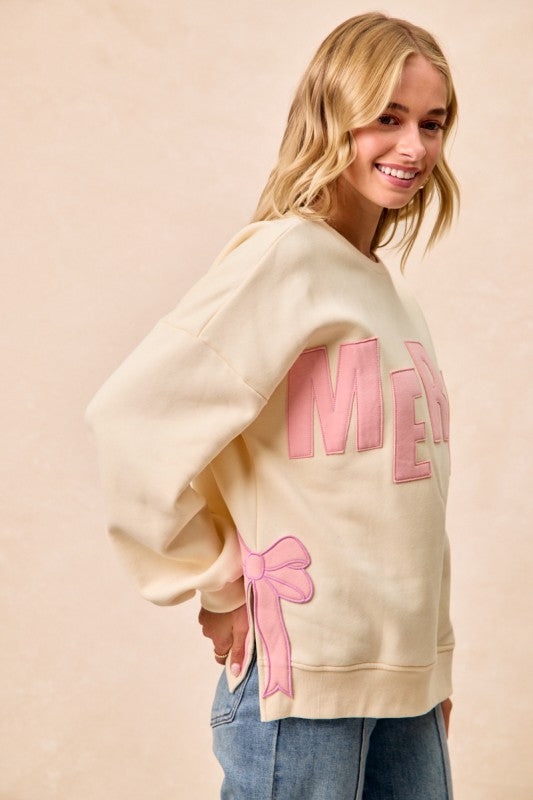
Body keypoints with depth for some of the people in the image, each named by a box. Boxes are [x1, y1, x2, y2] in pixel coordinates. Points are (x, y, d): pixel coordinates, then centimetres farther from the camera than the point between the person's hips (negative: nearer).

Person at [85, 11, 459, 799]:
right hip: (303, 670, -7)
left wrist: (433, 664, 15)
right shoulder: (286, 255, -12)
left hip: (404, 672, 7)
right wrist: (218, 584, -12)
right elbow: (135, 415, -21)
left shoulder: (396, 296, 12)